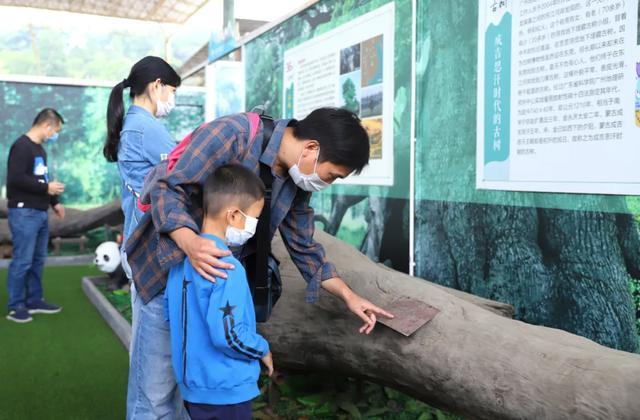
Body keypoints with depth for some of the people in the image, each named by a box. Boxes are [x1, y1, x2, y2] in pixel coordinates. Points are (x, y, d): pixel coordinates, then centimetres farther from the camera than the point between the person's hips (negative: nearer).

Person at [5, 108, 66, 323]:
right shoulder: (22, 146, -12)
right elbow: (15, 179, -22)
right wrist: (47, 188, -16)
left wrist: (54, 202, 15)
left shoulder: (39, 148, 17)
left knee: (37, 260, 13)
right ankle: (15, 307, 5)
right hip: (24, 212, -9)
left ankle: (34, 301, 22)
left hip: (40, 212, 9)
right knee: (22, 261, -4)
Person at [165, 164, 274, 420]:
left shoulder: (182, 258, 1)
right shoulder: (227, 268, -25)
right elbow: (228, 335, -26)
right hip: (225, 391, -8)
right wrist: (262, 350, -10)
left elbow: (170, 315, 10)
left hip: (191, 383, 8)